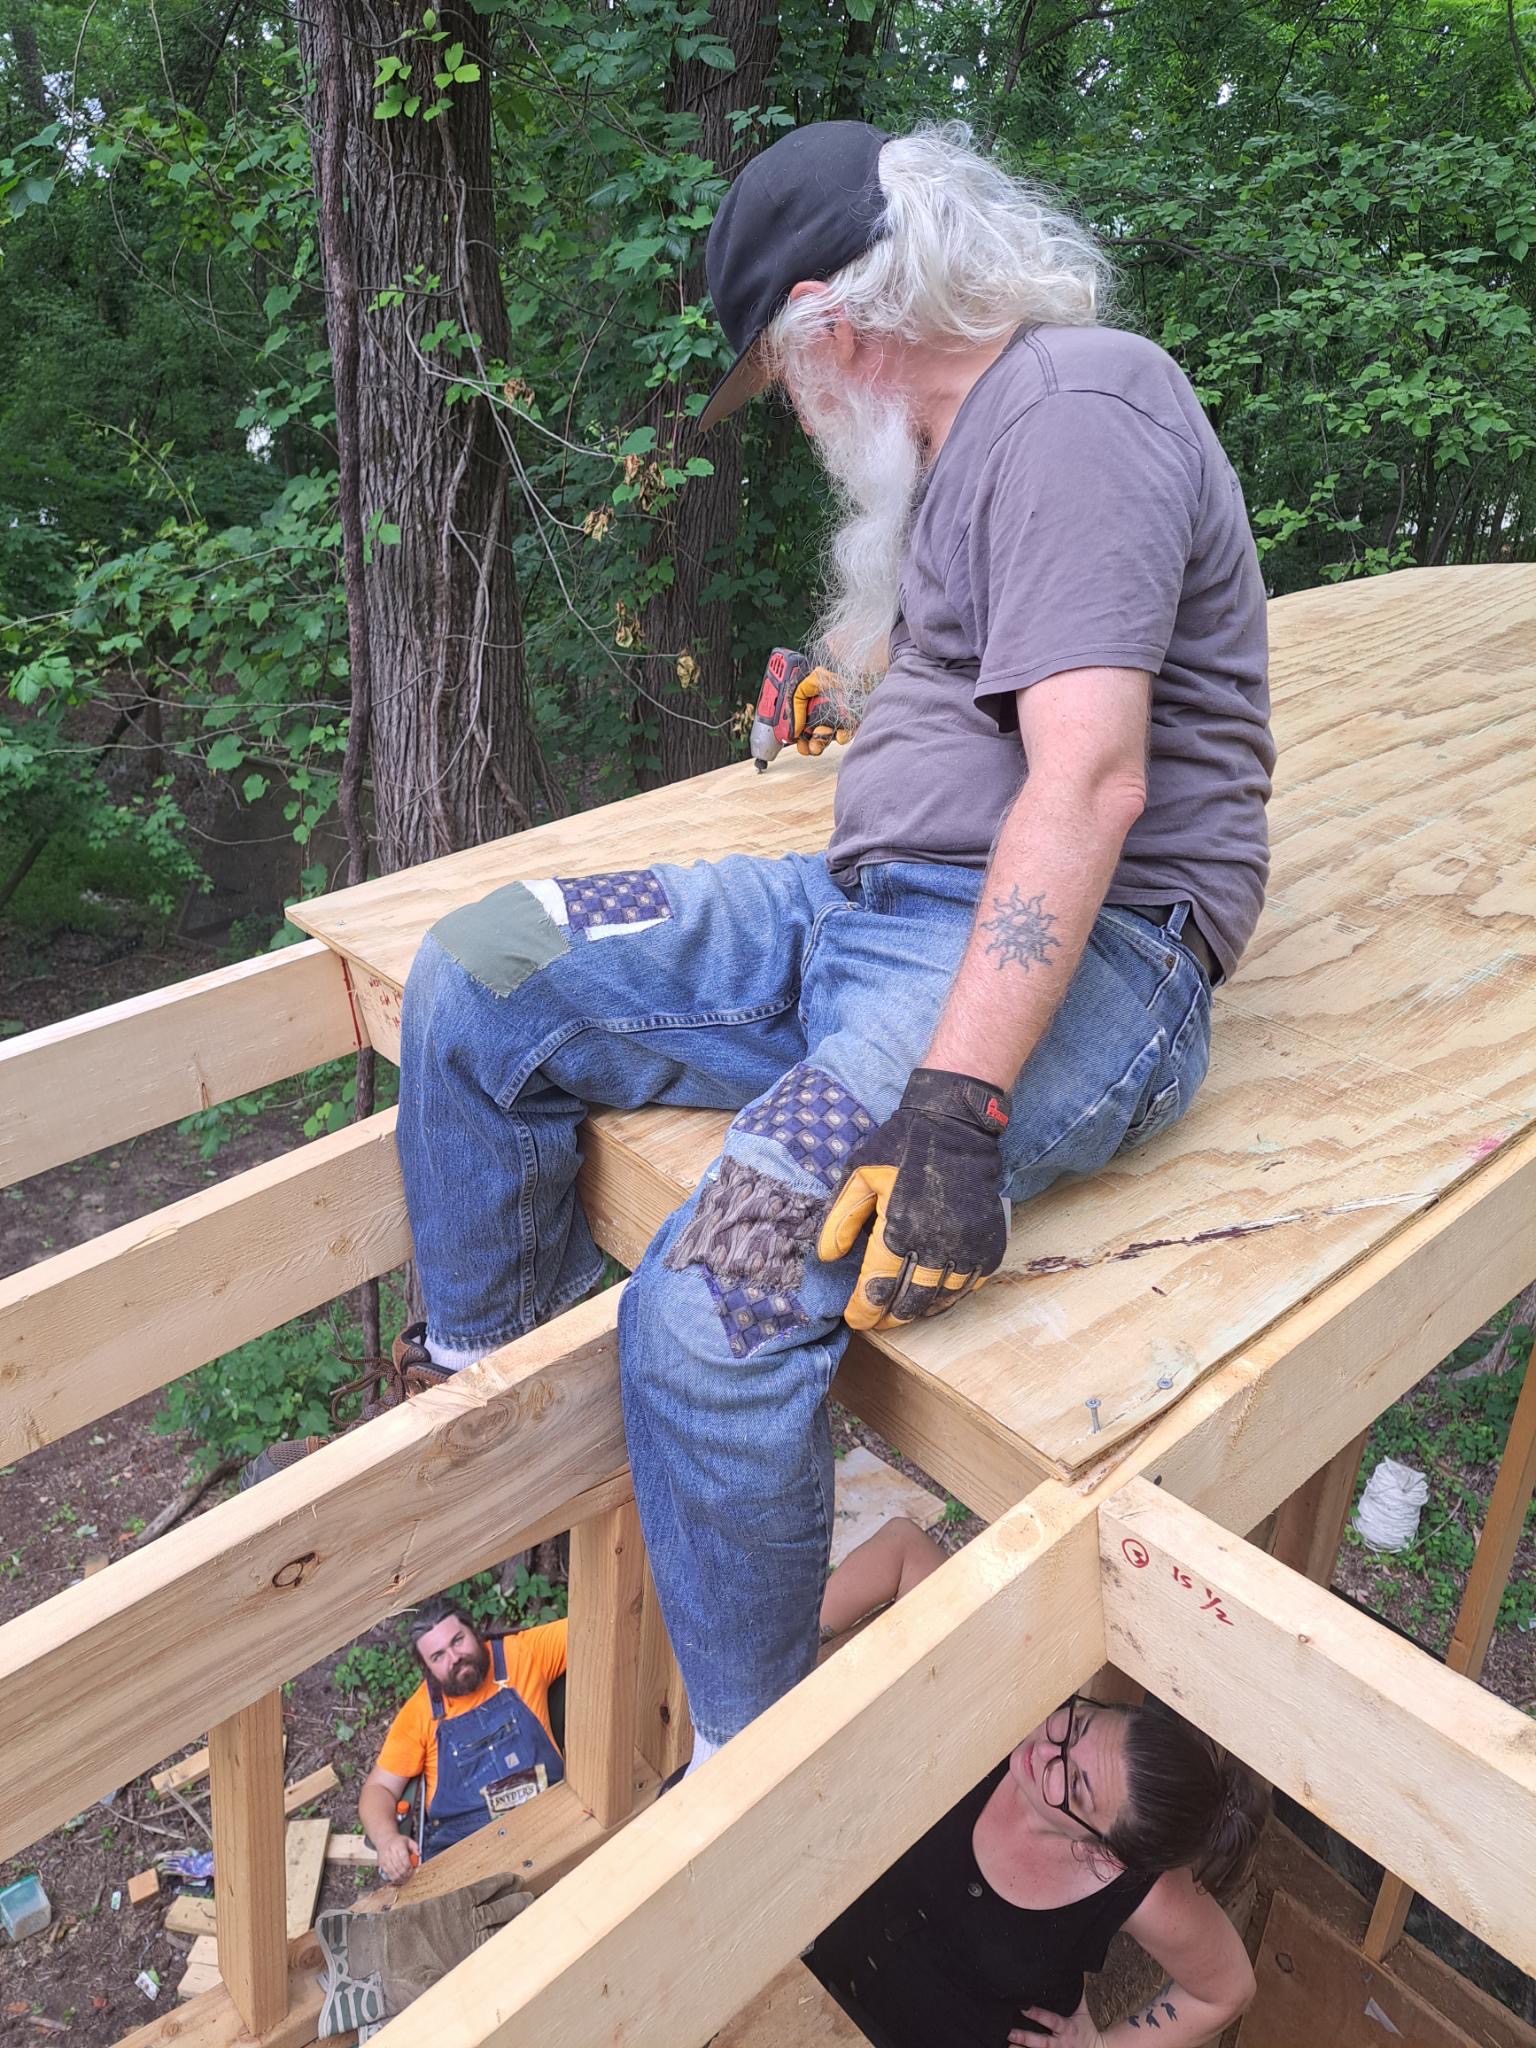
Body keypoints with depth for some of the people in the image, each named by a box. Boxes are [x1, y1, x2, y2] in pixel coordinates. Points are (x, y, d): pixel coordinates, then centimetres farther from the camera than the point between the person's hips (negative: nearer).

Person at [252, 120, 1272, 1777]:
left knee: (716, 1296, -30)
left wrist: (957, 1105, -30)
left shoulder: (1072, 406, -10)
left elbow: (1091, 777, -24)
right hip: (867, 902, 10)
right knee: (477, 976, 0)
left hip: (1065, 953, -10)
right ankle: (485, 1393, 16)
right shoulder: (975, 434, 21)